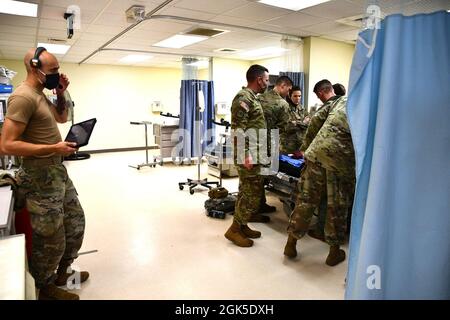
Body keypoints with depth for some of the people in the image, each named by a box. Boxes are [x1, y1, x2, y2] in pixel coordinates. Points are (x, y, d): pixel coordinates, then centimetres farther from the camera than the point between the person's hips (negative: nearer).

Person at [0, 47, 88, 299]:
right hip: (42, 176, -10)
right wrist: (53, 148, -22)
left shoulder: (40, 95, 9)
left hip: (58, 171, 10)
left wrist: (61, 94, 8)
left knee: (75, 222, 20)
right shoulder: (23, 97, -20)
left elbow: (62, 118, 23)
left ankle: (62, 273, 38)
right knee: (51, 239, 3)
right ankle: (46, 289, 27)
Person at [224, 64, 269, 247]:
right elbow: (237, 129, -21)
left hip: (254, 155, 10)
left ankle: (242, 226, 26)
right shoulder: (243, 98, -14)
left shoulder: (251, 98, 17)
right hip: (249, 156, -10)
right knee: (253, 194, -5)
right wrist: (245, 155, -25)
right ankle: (234, 230, 7)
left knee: (247, 192, 15)